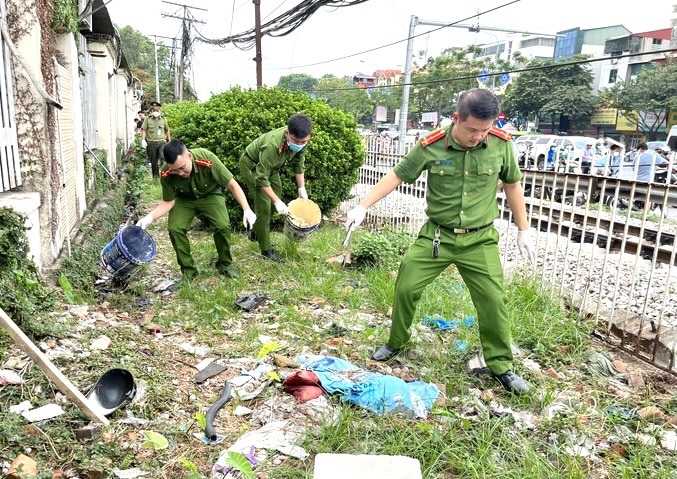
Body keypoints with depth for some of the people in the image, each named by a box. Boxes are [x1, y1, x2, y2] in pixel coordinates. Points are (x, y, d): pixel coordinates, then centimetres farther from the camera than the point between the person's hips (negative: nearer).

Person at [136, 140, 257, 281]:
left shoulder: (207, 158, -37)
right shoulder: (166, 174, -30)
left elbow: (232, 184, -26)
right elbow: (168, 202, -12)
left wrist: (247, 210, -33)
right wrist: (150, 217, -30)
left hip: (210, 195, -1)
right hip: (184, 199, 1)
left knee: (223, 226, -20)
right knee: (175, 228, -18)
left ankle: (225, 264, 6)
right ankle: (188, 269, 3)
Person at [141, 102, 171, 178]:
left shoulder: (163, 119, 10)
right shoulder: (148, 119, 3)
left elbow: (167, 130, 18)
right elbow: (143, 130, 2)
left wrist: (169, 141, 17)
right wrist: (143, 140, -10)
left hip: (162, 142, 0)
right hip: (151, 143, 0)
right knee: (153, 161, 7)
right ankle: (155, 176, 18)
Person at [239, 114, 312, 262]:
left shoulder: (300, 140, -22)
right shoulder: (272, 145, -42)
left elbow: (298, 163, -3)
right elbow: (261, 178, -36)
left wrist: (302, 188, -4)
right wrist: (277, 202, -35)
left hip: (270, 165, 7)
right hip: (252, 165, -7)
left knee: (276, 195, 13)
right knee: (263, 204, -12)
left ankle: (256, 233, 33)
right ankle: (266, 249, 0)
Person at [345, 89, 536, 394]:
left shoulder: (501, 144, -10)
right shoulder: (431, 146, -13)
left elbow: (512, 185, 5)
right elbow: (397, 175, -4)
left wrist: (523, 230, 8)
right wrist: (363, 206, -9)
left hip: (480, 240, 0)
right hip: (436, 235, 0)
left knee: (493, 302, 1)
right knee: (406, 288, 5)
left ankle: (501, 366, 21)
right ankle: (396, 343, 31)